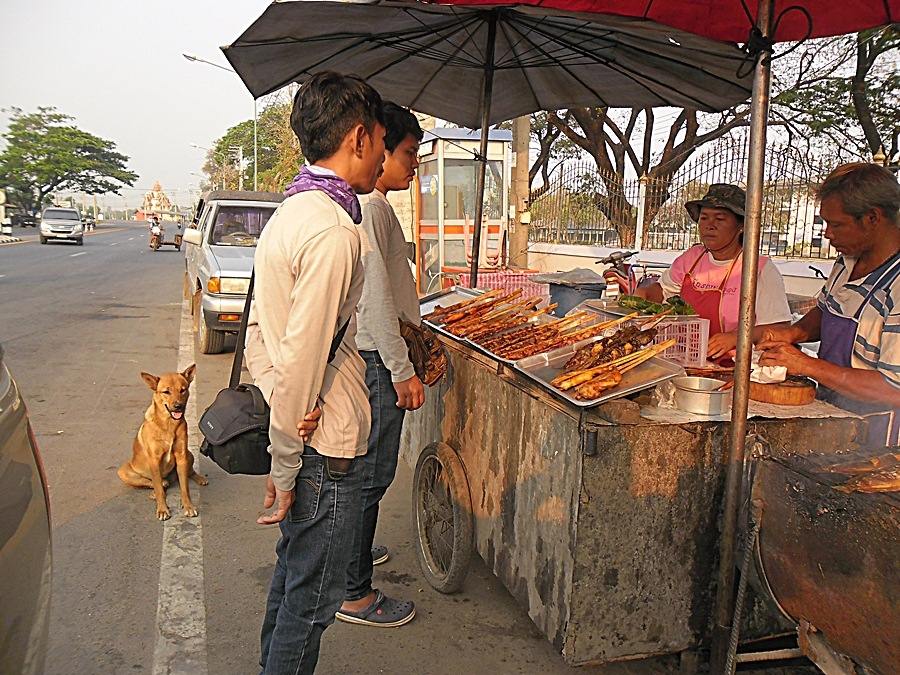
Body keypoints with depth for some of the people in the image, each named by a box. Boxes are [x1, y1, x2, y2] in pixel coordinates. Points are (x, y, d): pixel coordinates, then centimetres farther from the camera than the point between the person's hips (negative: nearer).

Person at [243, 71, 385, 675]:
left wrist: (282, 445, 16)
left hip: (291, 434, 10)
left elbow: (259, 330, 13)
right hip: (323, 447, -10)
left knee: (294, 574, 25)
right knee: (313, 598, 9)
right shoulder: (333, 229, -22)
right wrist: (286, 468, -15)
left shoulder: (289, 213, 9)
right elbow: (301, 361, -25)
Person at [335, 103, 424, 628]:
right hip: (375, 360, -11)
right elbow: (375, 295, -23)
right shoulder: (368, 208, -18)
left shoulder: (374, 205, 15)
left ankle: (351, 551, 40)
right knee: (371, 473, -2)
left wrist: (420, 339, 24)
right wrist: (402, 370, -20)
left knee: (362, 466, 22)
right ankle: (355, 594, 10)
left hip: (373, 355, 11)